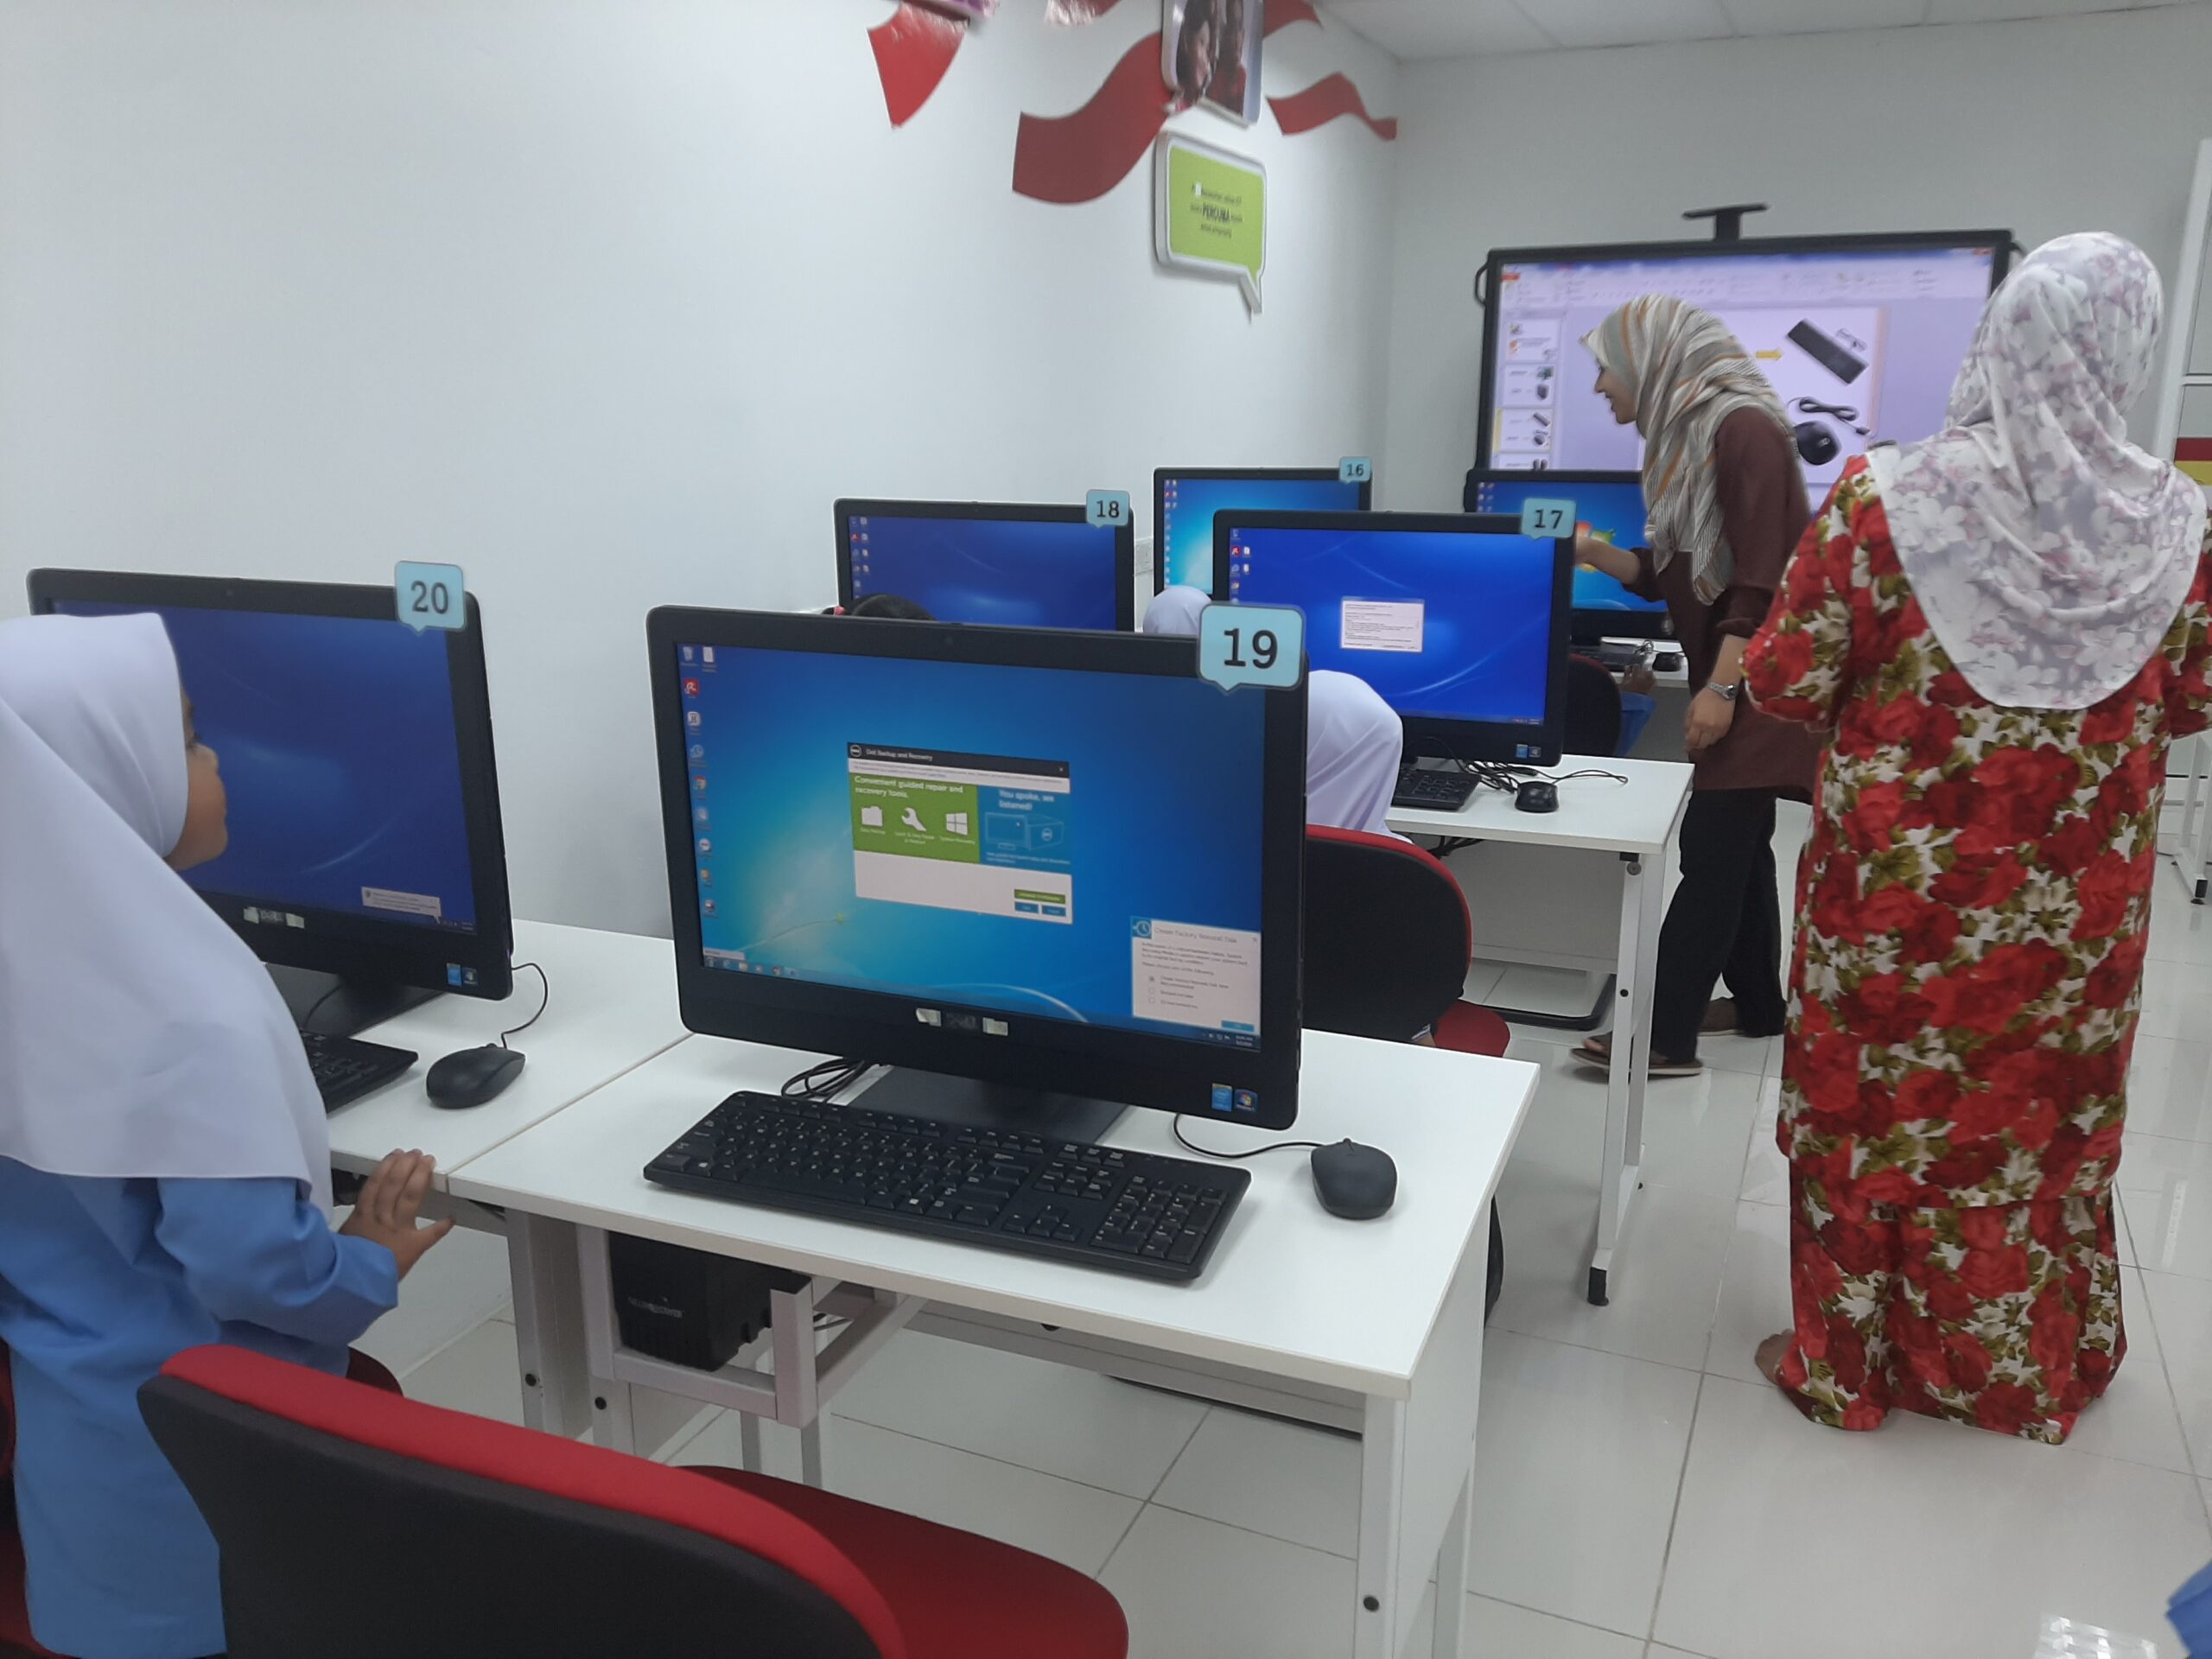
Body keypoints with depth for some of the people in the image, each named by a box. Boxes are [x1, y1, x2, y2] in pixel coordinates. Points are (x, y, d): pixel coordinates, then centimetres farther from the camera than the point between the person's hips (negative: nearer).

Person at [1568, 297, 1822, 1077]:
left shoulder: (1742, 428, -16)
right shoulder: (1686, 435, 12)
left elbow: (1762, 577, -22)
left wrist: (1723, 685, -25)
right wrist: (1594, 553, 2)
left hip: (1754, 684, -9)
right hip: (1726, 679, 9)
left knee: (1709, 853, -8)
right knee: (1738, 846, 15)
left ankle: (1666, 1038, -5)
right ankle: (1757, 1003, 26)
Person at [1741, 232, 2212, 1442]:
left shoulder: (1889, 502, -16)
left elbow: (1788, 683, -12)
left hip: (1902, 881, -3)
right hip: (2075, 900, 3)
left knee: (1876, 1108, 13)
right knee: (2045, 1117, 19)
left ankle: (1848, 1361, 27)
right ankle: (2030, 1365, 38)